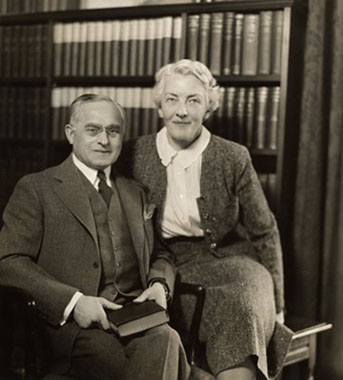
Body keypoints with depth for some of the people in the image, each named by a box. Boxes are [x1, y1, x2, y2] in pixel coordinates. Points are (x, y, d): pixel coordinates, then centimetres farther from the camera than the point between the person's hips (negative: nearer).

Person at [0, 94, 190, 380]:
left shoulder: (135, 193, 24)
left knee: (164, 339, -31)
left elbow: (159, 255, 30)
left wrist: (159, 283, 4)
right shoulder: (36, 189, 6)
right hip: (73, 323, -4)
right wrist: (72, 301, -16)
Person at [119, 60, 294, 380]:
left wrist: (275, 304, 6)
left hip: (229, 262, 0)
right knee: (238, 313, -30)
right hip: (170, 272, 0)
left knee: (244, 305, -33)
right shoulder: (135, 156, 1)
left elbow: (264, 233, 7)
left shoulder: (233, 158, -2)